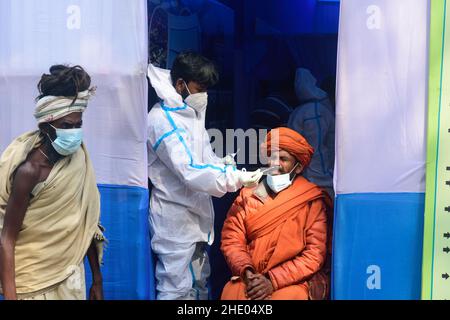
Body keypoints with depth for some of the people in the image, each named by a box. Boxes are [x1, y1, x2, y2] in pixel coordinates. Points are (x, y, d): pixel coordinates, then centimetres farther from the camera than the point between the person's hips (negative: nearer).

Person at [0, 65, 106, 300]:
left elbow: (87, 222, 2)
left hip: (71, 276, 5)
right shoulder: (30, 171, -21)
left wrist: (97, 278, 6)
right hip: (34, 282, -5)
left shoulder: (79, 157, -5)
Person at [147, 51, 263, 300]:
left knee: (199, 284, 18)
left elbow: (204, 156, 18)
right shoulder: (164, 120, -18)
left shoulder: (191, 113, 12)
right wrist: (237, 179, -27)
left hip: (195, 214, 10)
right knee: (176, 290, -3)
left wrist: (225, 166, -2)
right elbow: (190, 172, -26)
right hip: (175, 218, -10)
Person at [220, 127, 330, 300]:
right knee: (231, 293, -26)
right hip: (251, 279, 2)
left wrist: (273, 281, -14)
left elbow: (315, 254, -6)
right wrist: (247, 273, -14)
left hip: (294, 281, -2)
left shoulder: (311, 200, -1)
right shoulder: (247, 195, 9)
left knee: (286, 296, -32)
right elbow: (231, 240, 4)